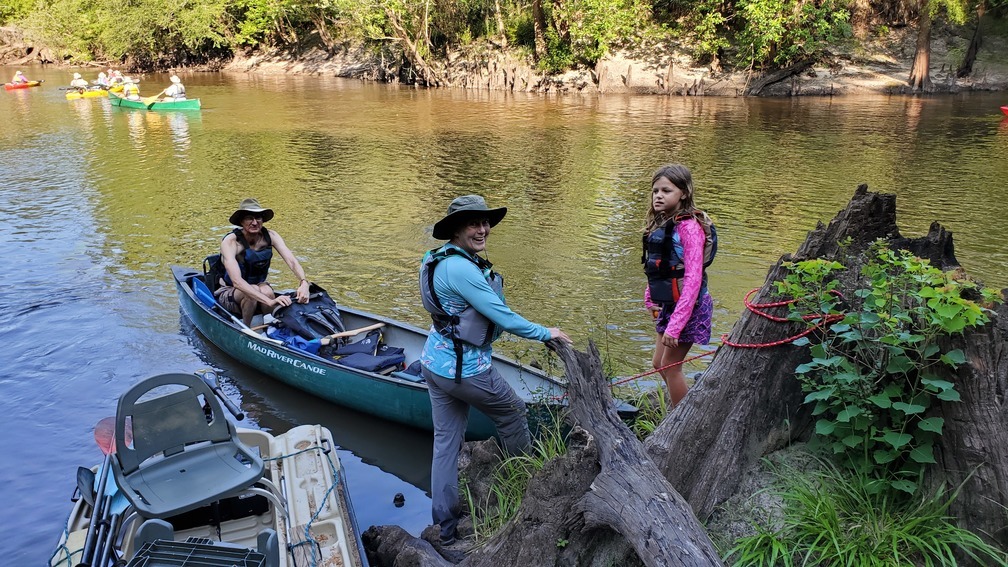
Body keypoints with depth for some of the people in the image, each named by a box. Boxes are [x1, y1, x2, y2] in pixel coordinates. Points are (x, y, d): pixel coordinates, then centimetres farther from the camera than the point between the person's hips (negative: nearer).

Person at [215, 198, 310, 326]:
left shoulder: (270, 236, -10)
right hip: (229, 295, -3)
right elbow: (237, 281, -36)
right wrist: (270, 301, -48)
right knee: (254, 291, -35)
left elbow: (292, 261, -22)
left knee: (266, 290, -32)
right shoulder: (230, 241, -23)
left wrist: (304, 282, -44)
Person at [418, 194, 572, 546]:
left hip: (435, 362, 9)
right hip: (465, 368, -9)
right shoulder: (461, 268, -25)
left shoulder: (445, 258, 5)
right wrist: (546, 334, -9)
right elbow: (502, 316, -22)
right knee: (513, 413, 16)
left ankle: (444, 528, 21)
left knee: (446, 441, 12)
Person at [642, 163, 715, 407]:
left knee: (670, 366, 0)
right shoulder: (660, 224, 8)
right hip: (668, 304, 9)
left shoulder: (688, 227, -19)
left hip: (688, 306, -9)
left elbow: (693, 279, -24)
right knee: (659, 364, 17)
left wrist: (675, 325, -25)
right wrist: (650, 297, 5)